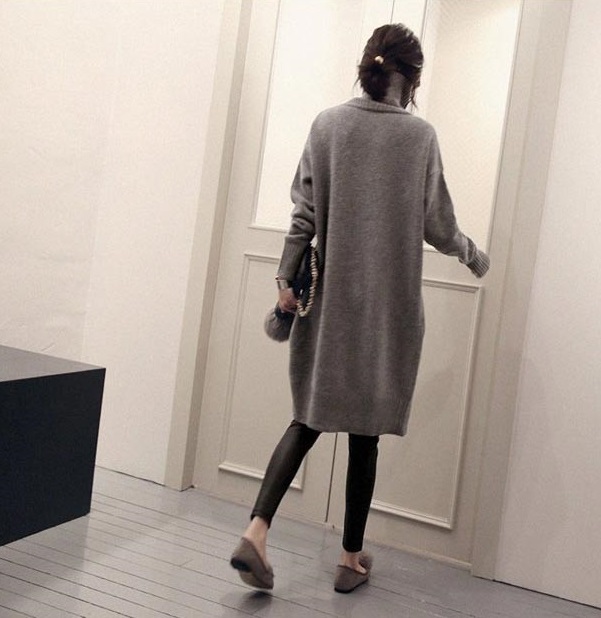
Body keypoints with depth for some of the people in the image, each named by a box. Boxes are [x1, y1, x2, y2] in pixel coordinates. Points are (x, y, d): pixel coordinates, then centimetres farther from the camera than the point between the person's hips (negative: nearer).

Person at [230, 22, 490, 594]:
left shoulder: (327, 124, 1)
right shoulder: (419, 135, -4)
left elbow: (303, 213, -1)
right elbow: (437, 226, 3)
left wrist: (287, 278, 4)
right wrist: (475, 257, 20)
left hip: (328, 300, 2)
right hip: (386, 306, -2)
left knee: (309, 418, 13)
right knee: (365, 430, 8)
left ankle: (256, 531, -2)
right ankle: (351, 558, 21)